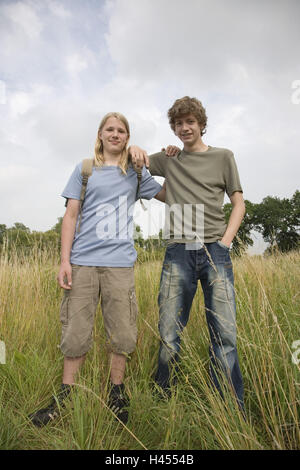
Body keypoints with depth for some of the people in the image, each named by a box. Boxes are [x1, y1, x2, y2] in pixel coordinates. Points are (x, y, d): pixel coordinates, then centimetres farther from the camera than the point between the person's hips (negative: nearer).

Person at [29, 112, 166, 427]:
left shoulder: (136, 173, 13)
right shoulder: (84, 169, 10)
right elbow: (70, 216, 5)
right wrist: (64, 260, -3)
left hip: (119, 262, 1)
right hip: (83, 260, 0)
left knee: (121, 332, 5)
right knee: (76, 330, 5)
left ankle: (116, 393, 26)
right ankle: (66, 396, 24)